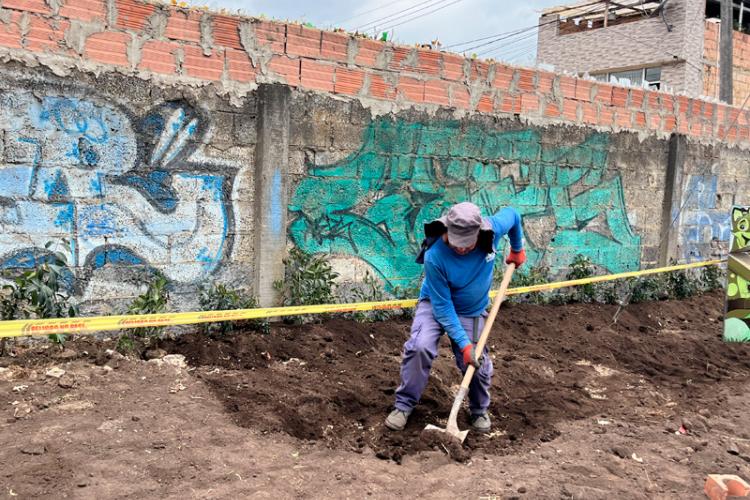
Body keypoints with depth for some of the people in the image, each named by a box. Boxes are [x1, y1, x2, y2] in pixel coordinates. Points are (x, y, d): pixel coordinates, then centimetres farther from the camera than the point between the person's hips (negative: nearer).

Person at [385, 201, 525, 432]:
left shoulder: (493, 229, -26)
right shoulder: (435, 256, -34)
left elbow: (512, 214, 0)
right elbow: (442, 305, -26)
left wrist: (517, 249, 13)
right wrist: (463, 344, -26)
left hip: (472, 311, 3)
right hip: (435, 303, -3)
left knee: (478, 363, -1)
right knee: (420, 346, -27)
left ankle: (480, 411, 30)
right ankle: (404, 405, -6)